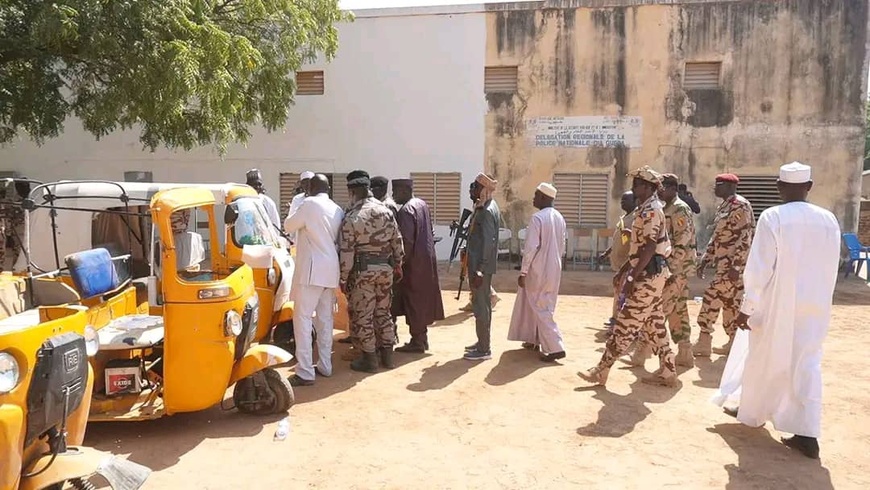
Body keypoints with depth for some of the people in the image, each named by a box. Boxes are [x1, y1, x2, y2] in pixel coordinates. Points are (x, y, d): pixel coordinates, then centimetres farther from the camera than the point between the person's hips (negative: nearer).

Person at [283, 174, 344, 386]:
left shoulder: (309, 204, -8)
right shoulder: (338, 210, 12)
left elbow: (288, 226, 1)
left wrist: (297, 211, 16)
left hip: (312, 269, -7)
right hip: (330, 269, 7)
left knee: (302, 319, -5)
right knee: (325, 318, 14)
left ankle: (305, 373, -7)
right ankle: (325, 366, 21)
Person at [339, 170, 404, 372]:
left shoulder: (351, 217, -13)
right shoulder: (386, 211, 2)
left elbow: (346, 252, -13)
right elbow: (397, 241, 7)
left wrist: (343, 278, -5)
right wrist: (398, 265, 18)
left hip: (363, 271, -6)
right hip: (386, 268, 6)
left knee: (362, 316, 6)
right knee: (383, 312, 17)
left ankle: (369, 359, 12)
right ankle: (387, 355, 23)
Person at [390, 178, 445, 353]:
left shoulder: (406, 210, -17)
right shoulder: (422, 204, 11)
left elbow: (407, 241, -22)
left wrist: (401, 263, -16)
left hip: (415, 262, -9)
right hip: (428, 259, 9)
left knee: (413, 301, 0)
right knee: (423, 299, 15)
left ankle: (417, 342, 6)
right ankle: (422, 337, 24)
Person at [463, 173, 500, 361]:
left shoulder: (486, 211, -19)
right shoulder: (487, 207, 12)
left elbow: (488, 242, -23)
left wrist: (479, 270, -24)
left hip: (480, 266, -10)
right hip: (480, 264, 10)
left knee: (481, 305, -3)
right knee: (482, 303, 18)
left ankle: (484, 349, 5)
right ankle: (483, 342, 30)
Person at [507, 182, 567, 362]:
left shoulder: (537, 218, -17)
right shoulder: (559, 218, 8)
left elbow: (531, 247, -21)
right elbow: (562, 246, 14)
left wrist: (523, 271, -16)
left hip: (539, 270, -8)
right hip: (554, 270, 8)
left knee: (540, 309, -1)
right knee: (543, 306, 20)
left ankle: (555, 348, -5)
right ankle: (535, 340, 30)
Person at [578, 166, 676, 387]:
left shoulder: (651, 211, -16)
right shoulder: (646, 209, 15)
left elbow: (649, 248, -23)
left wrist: (632, 277, -24)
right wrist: (624, 270, 23)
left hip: (648, 276, -10)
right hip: (650, 275, 10)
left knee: (626, 324, -6)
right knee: (654, 323, 14)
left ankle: (601, 371, 0)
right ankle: (667, 371, 21)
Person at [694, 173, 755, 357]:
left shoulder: (740, 205, -14)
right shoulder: (723, 206, 15)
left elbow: (745, 238, -20)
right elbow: (717, 236, 20)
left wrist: (735, 266, -24)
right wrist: (705, 260, 15)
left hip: (733, 264, -9)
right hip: (724, 263, 9)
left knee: (712, 298, -8)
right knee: (729, 302, 12)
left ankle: (704, 342, -1)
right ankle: (734, 343, 19)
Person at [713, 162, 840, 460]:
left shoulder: (773, 218, -13)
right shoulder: (828, 220, 1)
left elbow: (759, 268, -15)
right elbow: (831, 268, 8)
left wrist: (747, 307, -10)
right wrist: (820, 300, 19)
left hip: (778, 305, -4)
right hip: (815, 306, 4)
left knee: (763, 360, 13)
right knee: (807, 365, 9)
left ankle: (751, 413, 30)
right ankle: (807, 433, 6)